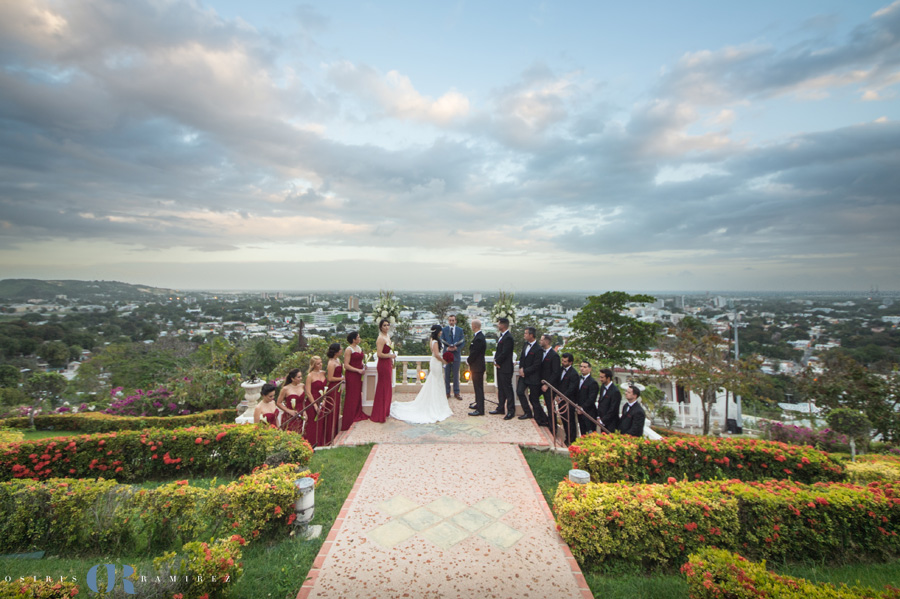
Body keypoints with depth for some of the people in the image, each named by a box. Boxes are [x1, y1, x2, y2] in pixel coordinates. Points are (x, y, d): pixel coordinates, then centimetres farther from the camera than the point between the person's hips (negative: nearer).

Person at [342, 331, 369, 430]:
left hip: (358, 375, 8)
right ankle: (350, 418, 6)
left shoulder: (359, 348, 12)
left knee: (358, 394, 14)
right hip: (351, 375, -8)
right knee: (351, 396, -2)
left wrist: (363, 364, 5)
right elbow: (346, 365, -17)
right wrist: (358, 370, -19)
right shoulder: (348, 349, -13)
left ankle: (358, 414, 25)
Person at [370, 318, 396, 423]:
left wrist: (391, 361, 21)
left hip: (387, 364, 9)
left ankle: (385, 411, 29)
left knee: (387, 388, 16)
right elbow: (379, 354, -24)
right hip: (383, 365, -9)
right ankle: (380, 415, 8)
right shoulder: (381, 338, -18)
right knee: (383, 389, -2)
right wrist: (391, 356, -16)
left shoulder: (388, 336, 11)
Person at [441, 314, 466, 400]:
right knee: (447, 375, 7)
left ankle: (456, 392, 15)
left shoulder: (460, 330, 4)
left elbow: (463, 342, 2)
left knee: (456, 375, 7)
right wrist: (447, 348, -17)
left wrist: (456, 348, -15)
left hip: (456, 354, 0)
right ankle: (447, 392, 16)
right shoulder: (444, 330, 1)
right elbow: (441, 341, 0)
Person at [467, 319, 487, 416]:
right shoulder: (479, 336, 9)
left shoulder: (479, 338, -23)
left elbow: (474, 353, -21)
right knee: (477, 386, 21)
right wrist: (469, 360, 7)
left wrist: (468, 361, -4)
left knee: (478, 387, -4)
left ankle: (480, 410, 2)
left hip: (477, 366, -10)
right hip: (477, 365, 10)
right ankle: (478, 404, 35)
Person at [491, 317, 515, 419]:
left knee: (508, 389, -2)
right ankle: (501, 408, 28)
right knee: (500, 389, 17)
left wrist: (497, 362, -9)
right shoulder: (501, 336, 12)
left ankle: (511, 411, 7)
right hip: (500, 367, 10)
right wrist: (496, 360, 1)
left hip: (505, 368, -10)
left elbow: (504, 353, -22)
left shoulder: (508, 338, -20)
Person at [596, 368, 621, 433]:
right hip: (602, 421, 7)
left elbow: (613, 410, -18)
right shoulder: (603, 387, 6)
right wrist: (598, 417, 7)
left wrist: (603, 421, -12)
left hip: (610, 424, -7)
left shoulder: (615, 391, -20)